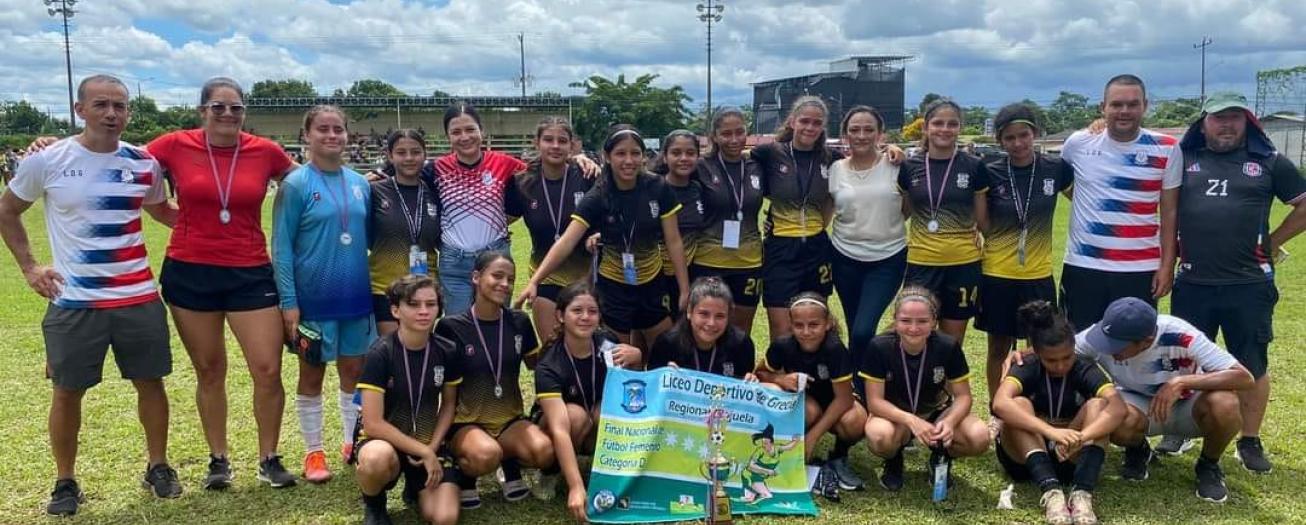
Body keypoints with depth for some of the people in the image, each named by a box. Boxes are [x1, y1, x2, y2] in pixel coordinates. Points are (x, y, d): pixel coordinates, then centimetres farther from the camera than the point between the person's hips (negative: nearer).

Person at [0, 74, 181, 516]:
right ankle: (65, 482, 24)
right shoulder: (46, 162, -5)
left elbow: (161, 211, 21)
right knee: (67, 392, 6)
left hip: (139, 298, 2)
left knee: (150, 381, 9)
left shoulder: (144, 164, 2)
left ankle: (158, 467, 27)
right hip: (73, 302, -2)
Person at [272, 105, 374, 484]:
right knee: (312, 374, 8)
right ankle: (314, 452, 20)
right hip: (314, 298, -4)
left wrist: (377, 287, 10)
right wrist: (288, 302, -14)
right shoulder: (296, 184, -9)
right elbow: (282, 247, -10)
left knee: (354, 371, 12)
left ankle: (353, 442, 27)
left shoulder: (360, 183, 5)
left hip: (356, 297, 4)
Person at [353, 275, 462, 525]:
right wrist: (423, 452, -21)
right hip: (385, 439, -3)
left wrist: (432, 447, -8)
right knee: (378, 458, -40)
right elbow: (373, 423, -21)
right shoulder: (380, 353, -20)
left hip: (428, 442, 3)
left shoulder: (447, 352, -9)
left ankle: (416, 486, 16)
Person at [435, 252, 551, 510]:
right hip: (466, 421, -3)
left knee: (544, 451, -28)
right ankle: (463, 474, 0)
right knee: (486, 455, -37)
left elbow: (536, 365, 14)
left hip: (510, 418, 3)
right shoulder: (451, 327, -10)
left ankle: (510, 465, 8)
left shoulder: (519, 322, 1)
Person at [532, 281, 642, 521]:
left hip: (598, 433, 2)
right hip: (549, 426, -2)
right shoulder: (549, 365, -31)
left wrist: (635, 356, -26)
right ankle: (551, 471, -7)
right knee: (576, 415, -35)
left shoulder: (606, 343, -19)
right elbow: (559, 428, -42)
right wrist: (576, 488, -54)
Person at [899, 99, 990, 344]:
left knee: (952, 344, 10)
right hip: (921, 264, 0)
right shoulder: (910, 167, 2)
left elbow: (982, 220, 5)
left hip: (964, 264, 0)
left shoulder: (974, 167, -1)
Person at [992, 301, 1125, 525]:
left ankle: (1082, 493, -41)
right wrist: (1052, 432, -47)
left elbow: (1118, 408, -28)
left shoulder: (1085, 370, -8)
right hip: (1026, 458, -1)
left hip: (1071, 457, 1)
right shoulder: (1026, 370, -12)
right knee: (1019, 404, -28)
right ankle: (1051, 492, -45)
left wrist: (1080, 437, -45)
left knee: (1097, 405, -22)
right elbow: (1000, 404, -35)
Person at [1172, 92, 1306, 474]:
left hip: (1249, 285, 0)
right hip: (1192, 284, 1)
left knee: (1253, 365, 8)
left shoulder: (1269, 163, 4)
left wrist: (1273, 242, 5)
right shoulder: (1183, 160, 5)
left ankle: (1250, 442, 22)